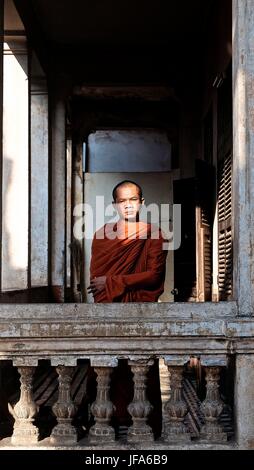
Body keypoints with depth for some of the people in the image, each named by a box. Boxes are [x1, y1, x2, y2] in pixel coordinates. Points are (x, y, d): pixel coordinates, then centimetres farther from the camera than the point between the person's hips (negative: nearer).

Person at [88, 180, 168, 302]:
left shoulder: (154, 234, 5)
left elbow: (154, 275, -3)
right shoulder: (102, 234, 9)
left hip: (143, 300, -1)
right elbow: (95, 276, 6)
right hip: (109, 301, 1)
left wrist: (110, 282, -6)